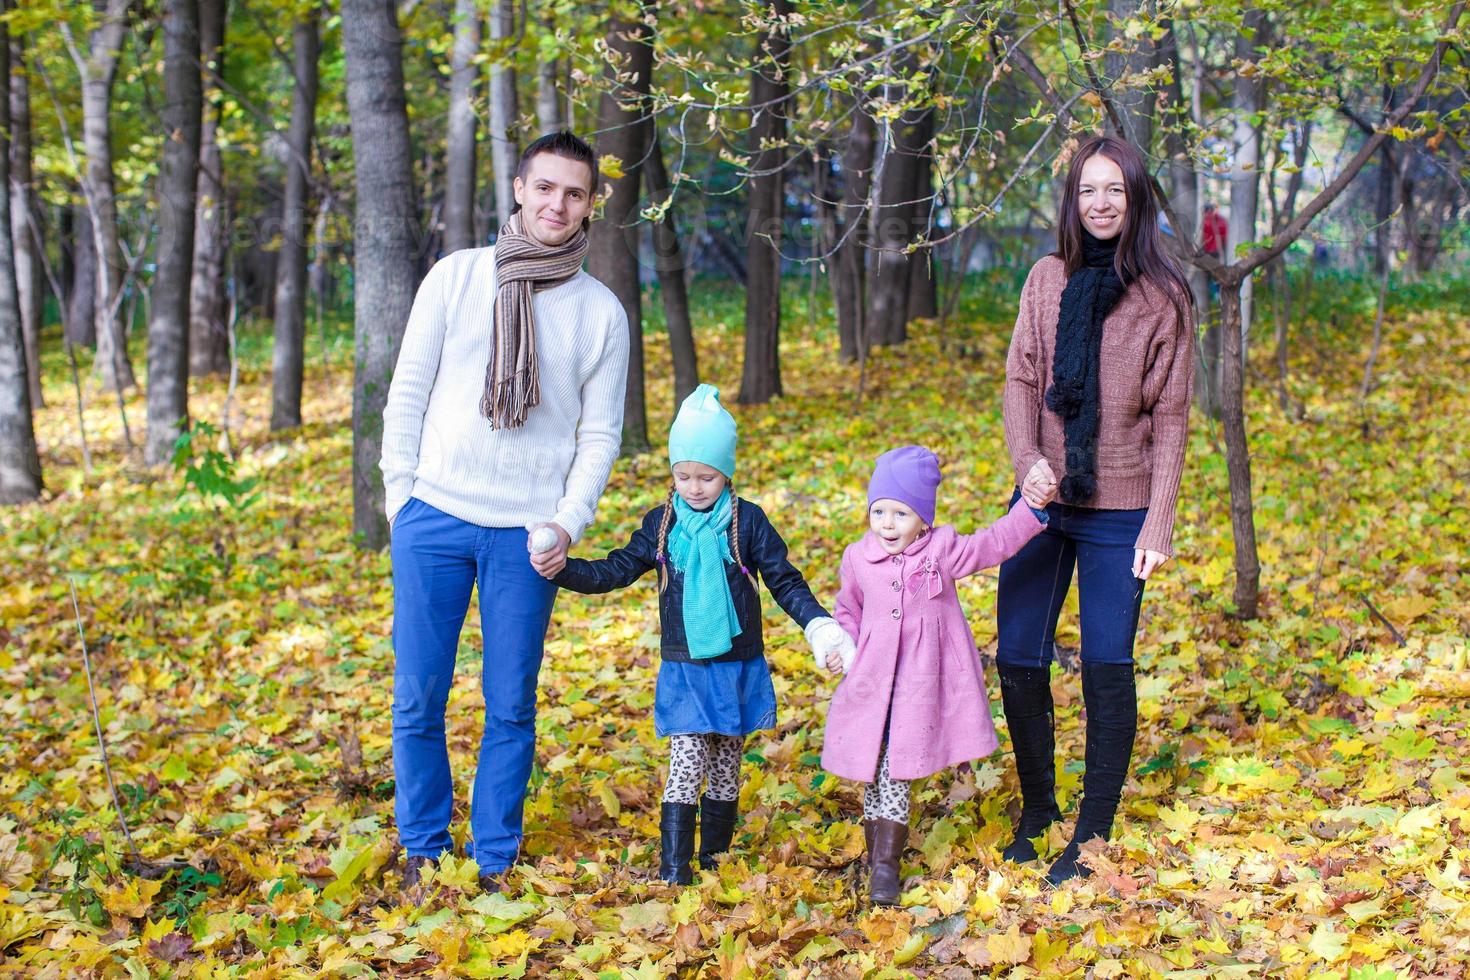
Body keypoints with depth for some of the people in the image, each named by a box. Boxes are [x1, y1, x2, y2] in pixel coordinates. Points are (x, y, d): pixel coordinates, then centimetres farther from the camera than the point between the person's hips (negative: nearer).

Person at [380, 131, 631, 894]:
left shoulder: (602, 311, 4)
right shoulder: (456, 277, 2)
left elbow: (600, 433, 6)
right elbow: (408, 391, 6)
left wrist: (569, 523, -4)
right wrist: (400, 493, 1)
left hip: (526, 534, 0)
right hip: (434, 517, 0)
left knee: (511, 705, 5)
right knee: (418, 695, 5)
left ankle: (495, 859, 19)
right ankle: (424, 847, 21)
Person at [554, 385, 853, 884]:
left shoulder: (747, 521, -3)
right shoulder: (660, 524, 2)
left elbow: (785, 582, 0)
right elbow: (615, 571, 5)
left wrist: (819, 626, -11)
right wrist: (561, 569, -8)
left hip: (738, 668, 0)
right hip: (683, 670, 0)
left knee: (725, 770, 11)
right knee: (686, 767, -9)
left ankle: (714, 858, 25)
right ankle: (673, 869, -6)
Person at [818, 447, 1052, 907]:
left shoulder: (942, 549, -2)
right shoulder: (858, 558, 5)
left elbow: (994, 543, -2)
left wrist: (1030, 510, -15)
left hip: (922, 684, -2)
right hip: (872, 680, 2)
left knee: (896, 771, -3)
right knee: (877, 771, 3)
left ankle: (886, 863, 7)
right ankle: (879, 856, 15)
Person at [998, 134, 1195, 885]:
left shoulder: (1162, 296, -4)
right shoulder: (1048, 280, 4)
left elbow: (1170, 417, -4)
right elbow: (1021, 380, 2)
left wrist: (1159, 525, -9)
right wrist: (1027, 459, -16)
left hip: (1117, 511, -3)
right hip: (1041, 501, 3)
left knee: (1107, 667, 0)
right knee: (1017, 659, 5)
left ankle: (1093, 832, 14)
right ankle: (1036, 809, 26)